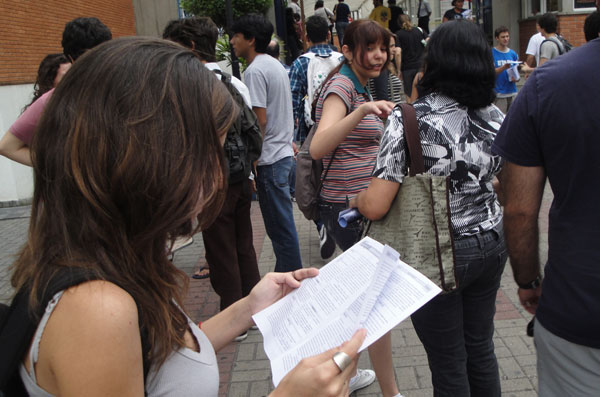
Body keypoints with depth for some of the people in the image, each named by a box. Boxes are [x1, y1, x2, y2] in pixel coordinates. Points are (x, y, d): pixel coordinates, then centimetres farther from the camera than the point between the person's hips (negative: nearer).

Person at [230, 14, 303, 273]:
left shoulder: (255, 70, -14)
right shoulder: (275, 64, 15)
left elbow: (259, 120, -19)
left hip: (270, 158, -10)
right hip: (284, 152, 10)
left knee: (280, 225, 0)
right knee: (281, 222, 16)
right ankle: (288, 274, 26)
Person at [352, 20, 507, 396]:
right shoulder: (496, 117, -2)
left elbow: (375, 206, -23)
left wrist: (357, 199, -2)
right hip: (491, 247, 6)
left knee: (449, 365, 12)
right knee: (481, 349, 23)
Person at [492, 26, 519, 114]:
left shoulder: (513, 54, 11)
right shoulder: (491, 53, -3)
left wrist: (516, 78, -4)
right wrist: (504, 67, -25)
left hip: (512, 92, 5)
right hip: (499, 94, -5)